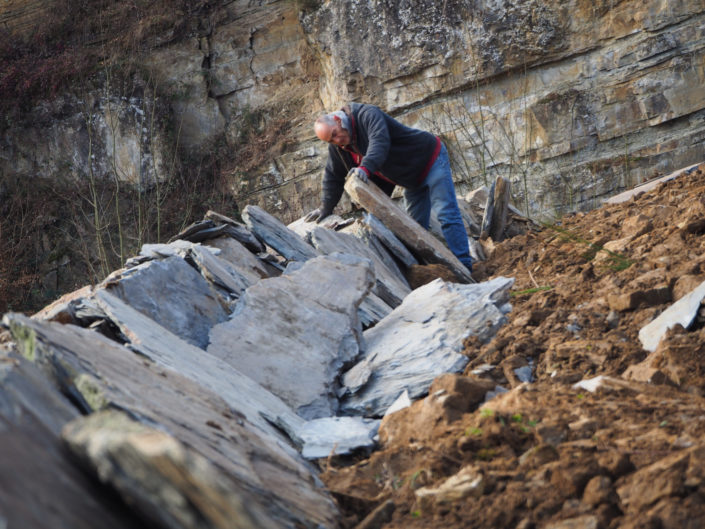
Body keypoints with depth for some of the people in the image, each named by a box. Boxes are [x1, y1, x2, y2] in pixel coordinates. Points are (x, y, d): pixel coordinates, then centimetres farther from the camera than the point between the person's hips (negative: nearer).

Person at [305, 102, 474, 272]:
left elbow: (379, 141, -43)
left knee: (446, 215, -16)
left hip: (432, 160, -9)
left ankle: (464, 268, -22)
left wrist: (366, 167, -58)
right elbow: (332, 176, 7)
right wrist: (325, 209, 7)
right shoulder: (337, 147, -2)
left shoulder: (368, 115, -26)